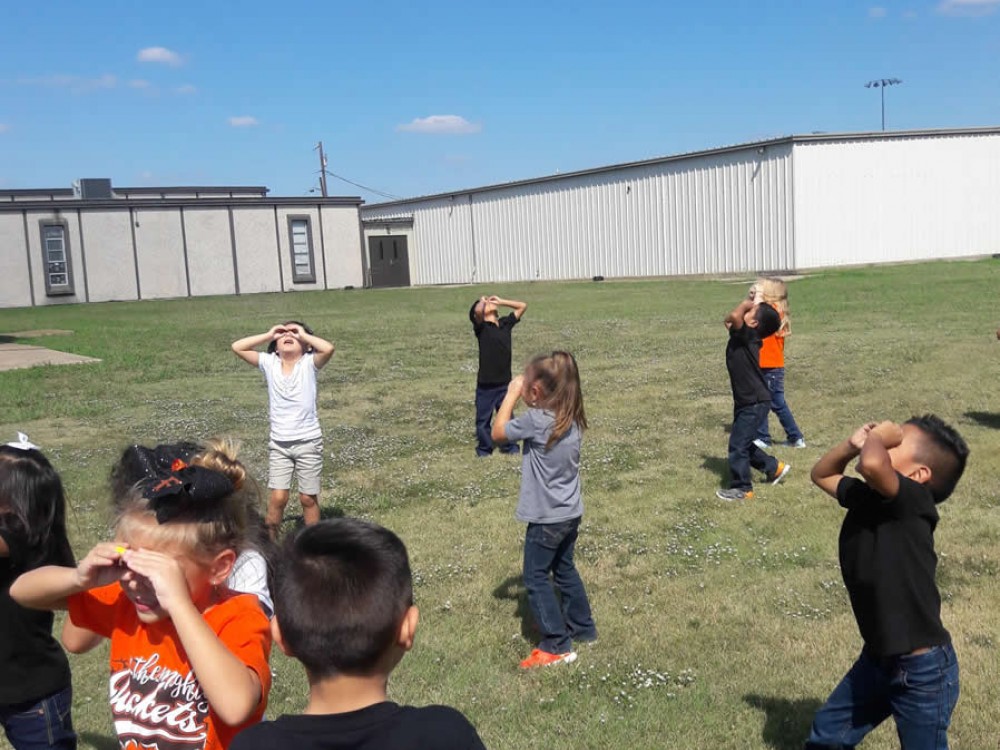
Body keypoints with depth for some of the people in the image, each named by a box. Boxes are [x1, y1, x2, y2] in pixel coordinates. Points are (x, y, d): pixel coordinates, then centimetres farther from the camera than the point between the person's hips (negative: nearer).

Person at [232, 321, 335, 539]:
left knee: (309, 498, 8)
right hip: (278, 444, 2)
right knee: (277, 498, -3)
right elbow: (237, 347, -3)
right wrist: (269, 335, -3)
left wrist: (303, 334, -12)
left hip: (308, 442, -2)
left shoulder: (309, 363, -6)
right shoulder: (269, 363, 2)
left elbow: (328, 348, -25)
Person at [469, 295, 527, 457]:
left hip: (504, 384, 4)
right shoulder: (480, 328, -10)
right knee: (483, 420, 10)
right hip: (485, 386, -4)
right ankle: (484, 450, 25)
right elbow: (478, 311, -30)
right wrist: (482, 301, -8)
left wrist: (500, 301, 6)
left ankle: (510, 447, 31)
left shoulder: (505, 323, 5)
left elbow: (523, 306, 11)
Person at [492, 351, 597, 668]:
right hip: (570, 512, 8)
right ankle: (583, 628, 36)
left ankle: (556, 646, 8)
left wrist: (512, 394, -5)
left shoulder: (536, 421, -25)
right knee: (565, 570, 24)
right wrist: (521, 396, 0)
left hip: (546, 517, -8)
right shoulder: (571, 419, -2)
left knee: (536, 578, 5)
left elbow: (498, 432, -12)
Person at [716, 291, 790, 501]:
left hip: (755, 403, -9)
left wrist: (747, 303, -18)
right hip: (745, 401, 9)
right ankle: (775, 468, 34)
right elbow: (729, 320, 21)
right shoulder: (740, 336, 4)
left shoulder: (748, 335, -20)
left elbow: (734, 316, -36)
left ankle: (742, 488, 7)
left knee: (738, 445, -4)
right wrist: (749, 304, 9)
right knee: (743, 443, 18)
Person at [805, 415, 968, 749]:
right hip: (878, 658, 8)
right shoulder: (865, 496, -2)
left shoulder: (915, 502, -25)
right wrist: (852, 445, -2)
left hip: (924, 670, -8)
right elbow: (822, 474, 16)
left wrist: (879, 436, -24)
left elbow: (873, 464, -46)